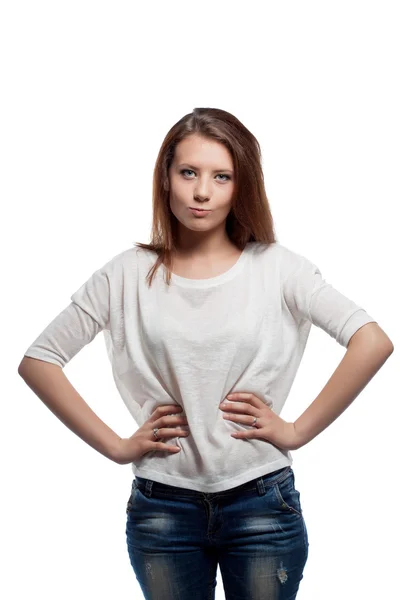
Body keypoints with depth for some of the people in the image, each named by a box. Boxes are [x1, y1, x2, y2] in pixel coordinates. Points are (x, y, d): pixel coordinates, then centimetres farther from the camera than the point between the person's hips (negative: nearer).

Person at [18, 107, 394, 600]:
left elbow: (374, 343, -12)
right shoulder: (127, 275, -1)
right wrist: (116, 446, -4)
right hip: (161, 508, 1)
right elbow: (37, 360, 1)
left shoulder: (276, 267, -4)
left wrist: (297, 430, -12)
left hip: (261, 501, 0)